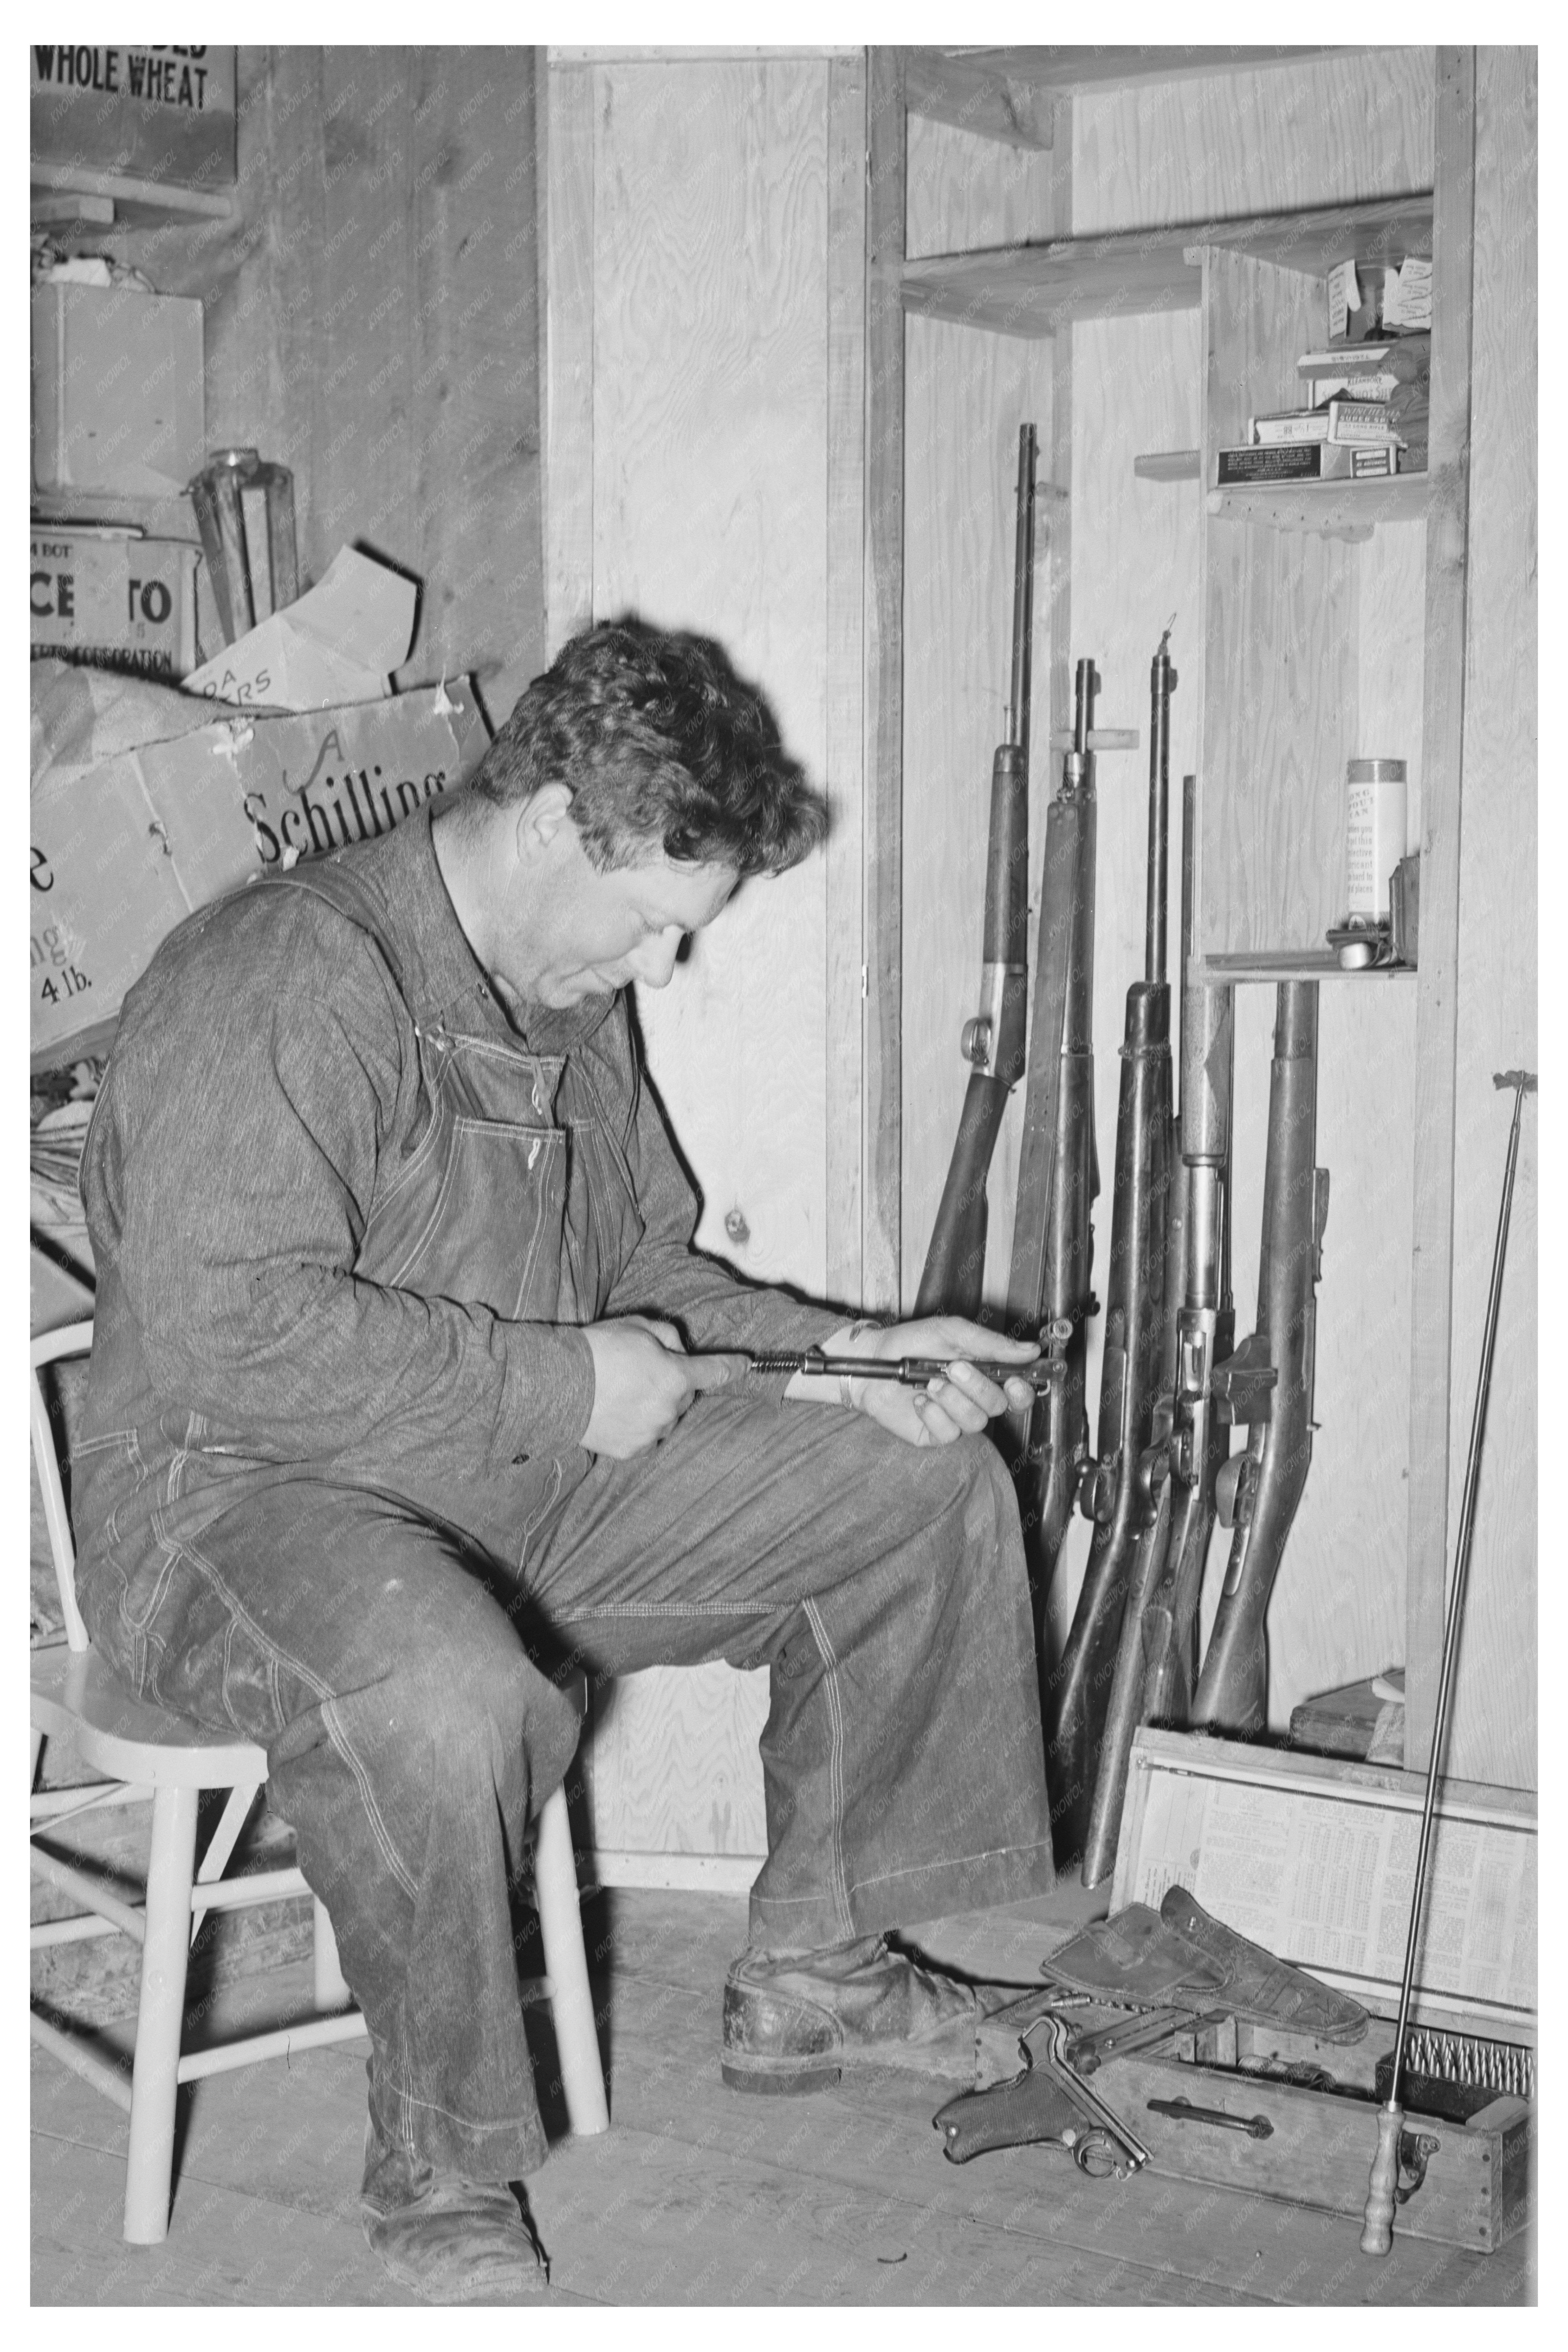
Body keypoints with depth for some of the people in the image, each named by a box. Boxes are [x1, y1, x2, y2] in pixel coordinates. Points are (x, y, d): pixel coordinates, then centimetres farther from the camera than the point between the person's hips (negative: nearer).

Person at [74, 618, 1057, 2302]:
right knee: (444, 1693, -42)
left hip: (537, 1479, 9)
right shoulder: (282, 979, -20)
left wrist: (841, 1355, 2)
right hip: (241, 1496, -9)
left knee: (923, 1482, 4)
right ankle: (440, 2181, -16)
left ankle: (810, 1975, 15)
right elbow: (231, 1324, -30)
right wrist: (564, 1383, -24)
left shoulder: (572, 1004, 11)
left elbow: (645, 1269, 20)